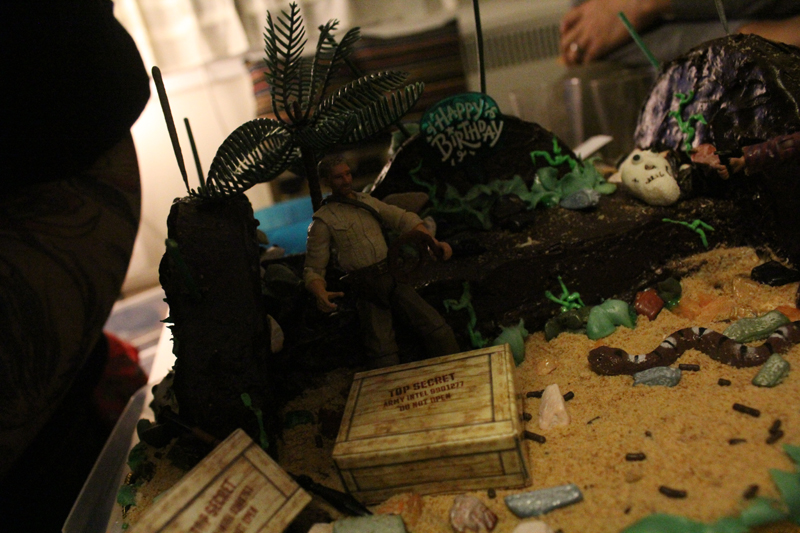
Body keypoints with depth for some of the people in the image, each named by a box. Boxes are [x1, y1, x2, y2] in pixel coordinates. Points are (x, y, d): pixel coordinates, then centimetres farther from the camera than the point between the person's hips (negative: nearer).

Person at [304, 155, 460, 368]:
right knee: (384, 356, -10)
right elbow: (313, 269, -1)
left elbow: (403, 218, 7)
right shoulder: (323, 221, 2)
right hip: (366, 291, -4)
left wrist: (433, 241, -9)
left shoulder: (367, 201, 16)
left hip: (392, 277, 4)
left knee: (437, 328, -6)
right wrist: (320, 294, -23)